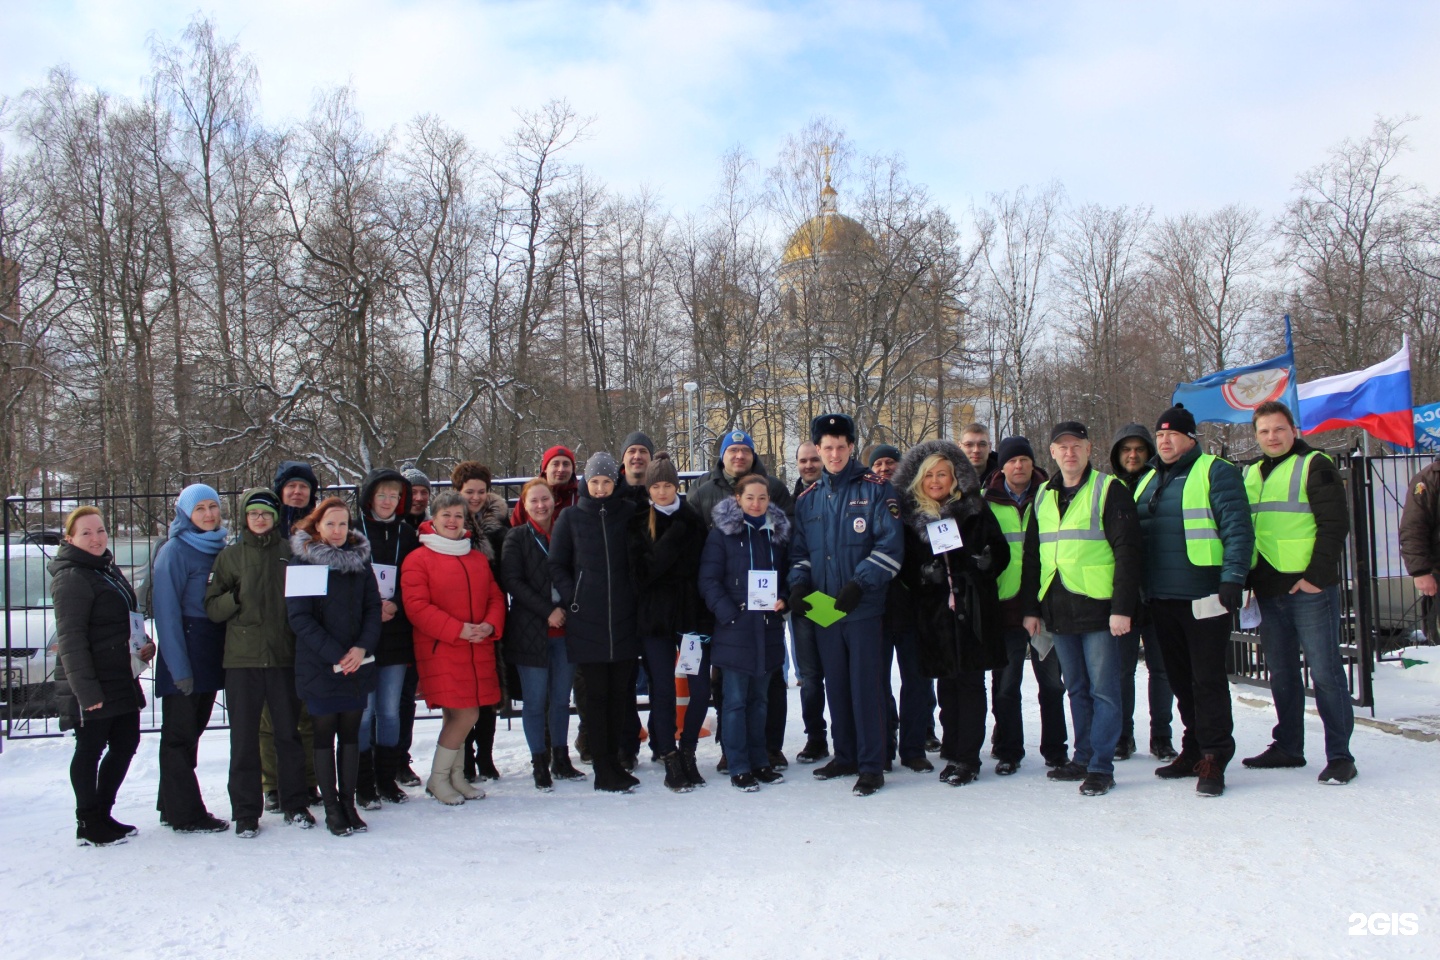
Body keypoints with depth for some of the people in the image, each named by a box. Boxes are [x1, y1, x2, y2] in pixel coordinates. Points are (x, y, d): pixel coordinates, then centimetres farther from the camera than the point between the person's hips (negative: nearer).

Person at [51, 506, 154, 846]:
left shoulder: (109, 569, 14)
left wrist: (142, 643, 5)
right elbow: (70, 639, -19)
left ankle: (101, 815, 26)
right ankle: (89, 825, 14)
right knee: (90, 750, 2)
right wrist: (86, 690, -24)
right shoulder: (72, 578, -14)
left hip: (121, 679, 9)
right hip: (92, 686, -9)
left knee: (126, 743, 13)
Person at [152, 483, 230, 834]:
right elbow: (167, 612, -13)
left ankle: (173, 806, 22)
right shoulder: (174, 552, -8)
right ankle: (186, 814, 7)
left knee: (192, 730, 12)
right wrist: (179, 667, -17)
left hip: (211, 656, 7)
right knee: (179, 734, 1)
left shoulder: (219, 548, 12)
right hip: (185, 657, -7)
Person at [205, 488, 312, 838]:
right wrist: (234, 598, -14)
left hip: (284, 656, 0)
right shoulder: (230, 556, 7)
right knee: (244, 736, 4)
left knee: (289, 732, 7)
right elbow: (211, 608, 4)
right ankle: (245, 812, 14)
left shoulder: (291, 552, 6)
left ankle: (295, 804, 19)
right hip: (242, 658, 0)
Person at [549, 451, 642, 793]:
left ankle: (613, 761, 19)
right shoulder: (571, 518, 6)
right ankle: (603, 771, 4)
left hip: (624, 619, 2)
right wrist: (573, 599, -4)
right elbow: (557, 566, 6)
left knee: (620, 692, 7)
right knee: (596, 694, 0)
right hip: (587, 622, -1)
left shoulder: (629, 514, 7)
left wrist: (636, 596, 1)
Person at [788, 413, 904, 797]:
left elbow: (891, 545, -10)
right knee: (836, 686, 13)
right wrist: (799, 584, -2)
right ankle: (844, 756, 25)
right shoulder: (807, 499, 12)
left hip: (863, 606, -5)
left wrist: (860, 584, -19)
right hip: (822, 608, 5)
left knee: (865, 685, -3)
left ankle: (871, 765, 5)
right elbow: (799, 551, 17)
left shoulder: (874, 489, -3)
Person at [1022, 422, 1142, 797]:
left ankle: (1101, 767, 5)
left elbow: (1128, 551, -8)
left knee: (1103, 690, -1)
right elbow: (1032, 555, 18)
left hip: (1098, 608, -6)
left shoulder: (1109, 490, -3)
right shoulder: (1043, 496, 14)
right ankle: (1082, 759, 23)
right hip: (1059, 611, 6)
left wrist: (1122, 607, -15)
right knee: (1077, 690, 14)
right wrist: (1031, 608, 13)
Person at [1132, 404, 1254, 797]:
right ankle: (1194, 750, 24)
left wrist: (1233, 578, -20)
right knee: (1180, 679, 13)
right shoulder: (1148, 481, 17)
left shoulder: (1215, 473, -4)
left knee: (1207, 678, -5)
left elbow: (1238, 529, -12)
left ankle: (1213, 758, 1)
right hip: (1161, 599, 7)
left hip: (1203, 597, -7)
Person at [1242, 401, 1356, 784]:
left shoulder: (1314, 466, -2)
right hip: (1269, 591, 6)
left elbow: (1335, 525, -9)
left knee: (1324, 671, -4)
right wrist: (1246, 579, 12)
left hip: (1310, 587, -6)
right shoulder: (1250, 474, 16)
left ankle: (1340, 754, 2)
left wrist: (1316, 575, -16)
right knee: (1282, 674, 12)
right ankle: (1288, 747, 22)